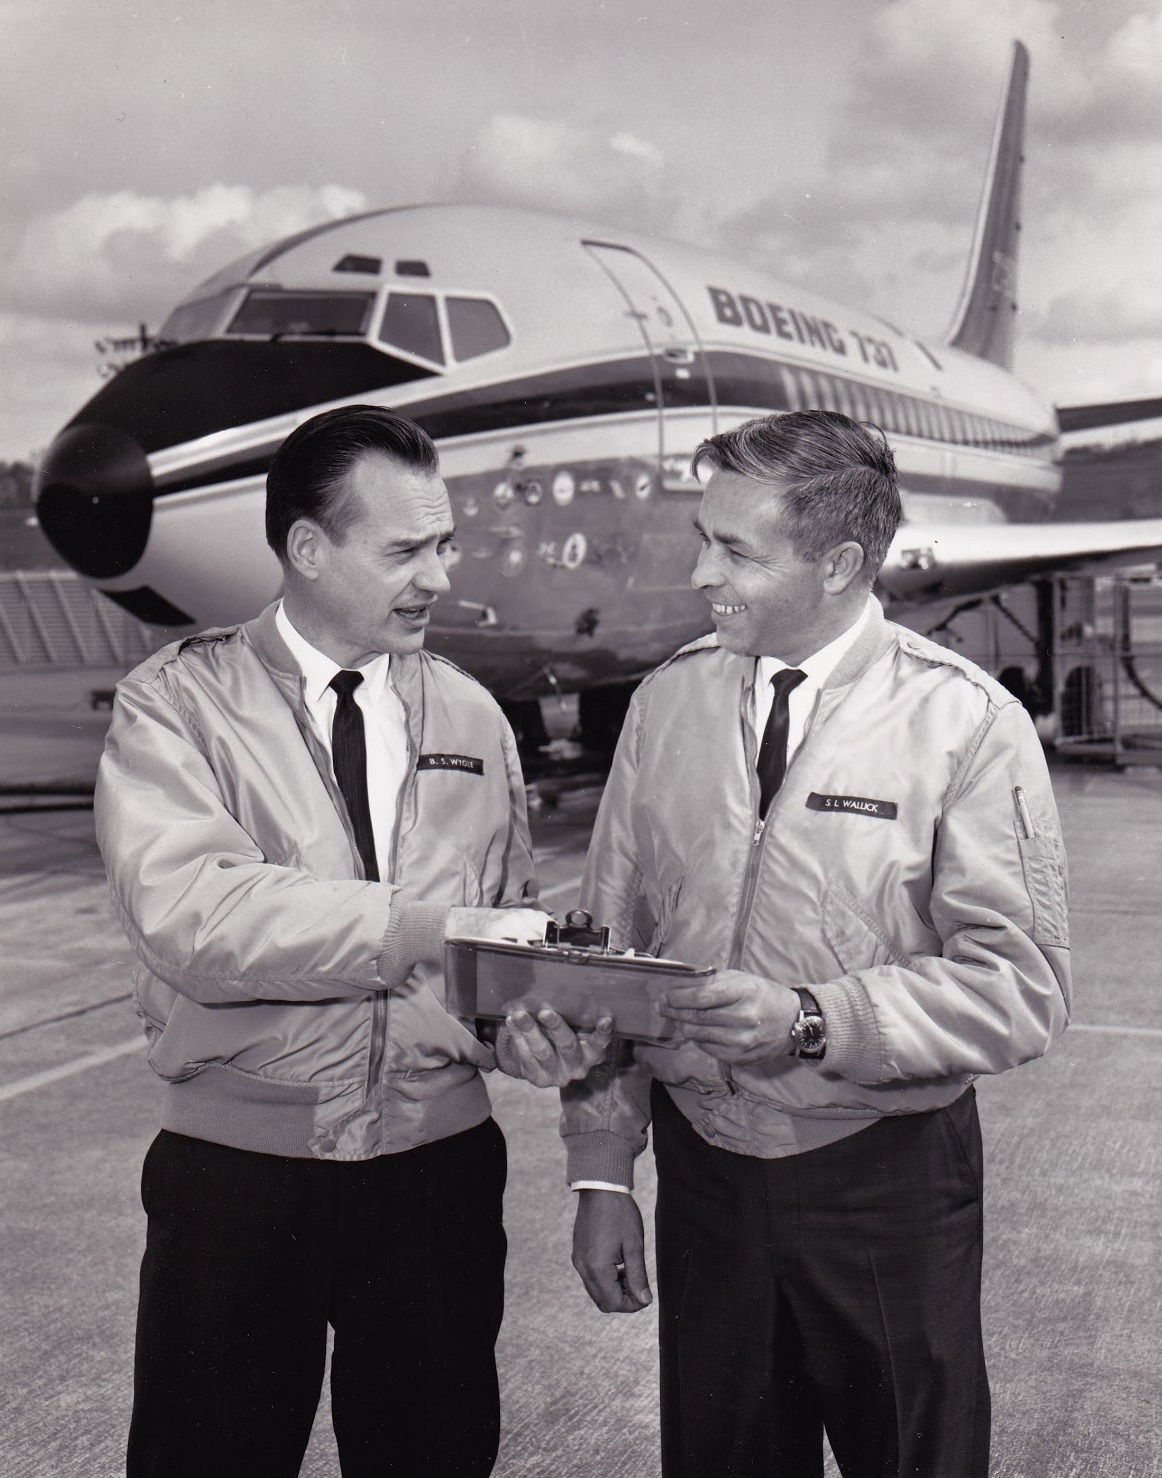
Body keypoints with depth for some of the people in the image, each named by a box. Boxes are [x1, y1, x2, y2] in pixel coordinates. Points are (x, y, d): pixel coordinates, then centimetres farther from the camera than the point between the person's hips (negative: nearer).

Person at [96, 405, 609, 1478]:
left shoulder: (471, 717, 9)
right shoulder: (177, 704, -5)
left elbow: (508, 925, 9)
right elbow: (187, 915, -21)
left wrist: (539, 1022, -13)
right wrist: (429, 925, -27)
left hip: (439, 1171, 4)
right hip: (236, 1179, -3)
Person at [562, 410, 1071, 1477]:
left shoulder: (968, 722, -11)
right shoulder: (668, 702, 1)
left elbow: (1024, 987, -12)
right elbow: (610, 945, 5)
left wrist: (813, 1021, -24)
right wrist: (602, 1172, 4)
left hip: (889, 1187, -3)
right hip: (701, 1168, 3)